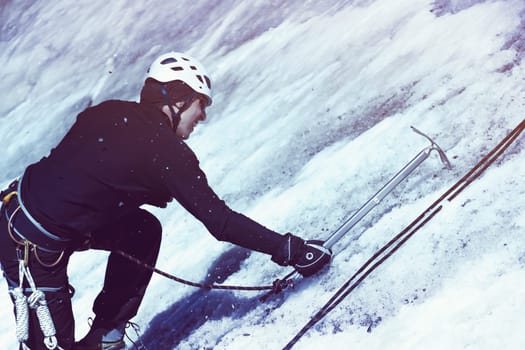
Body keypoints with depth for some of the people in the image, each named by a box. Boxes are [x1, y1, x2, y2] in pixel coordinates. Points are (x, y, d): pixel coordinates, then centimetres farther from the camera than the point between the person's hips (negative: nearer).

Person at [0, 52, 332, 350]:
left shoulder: (109, 112, 3)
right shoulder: (166, 152, -18)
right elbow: (219, 220, -18)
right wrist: (289, 249, -11)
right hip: (34, 248, -8)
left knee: (144, 231, 13)